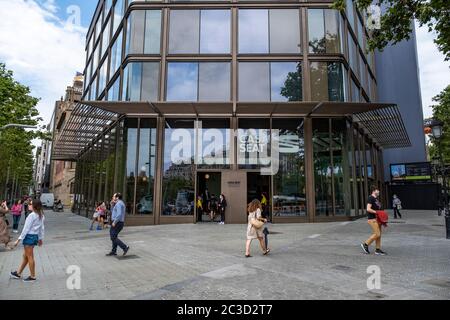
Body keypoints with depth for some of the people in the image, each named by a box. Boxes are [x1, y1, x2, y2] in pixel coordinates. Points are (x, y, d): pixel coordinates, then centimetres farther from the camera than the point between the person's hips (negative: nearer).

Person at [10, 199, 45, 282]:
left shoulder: (32, 215, -19)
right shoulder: (41, 216, 6)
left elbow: (26, 228, -18)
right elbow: (42, 228, 11)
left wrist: (19, 239, -14)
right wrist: (40, 238, 18)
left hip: (29, 236, -8)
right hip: (35, 236, 8)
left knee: (30, 257, 3)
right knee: (25, 256, 21)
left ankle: (32, 276, 12)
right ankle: (18, 273, 35)